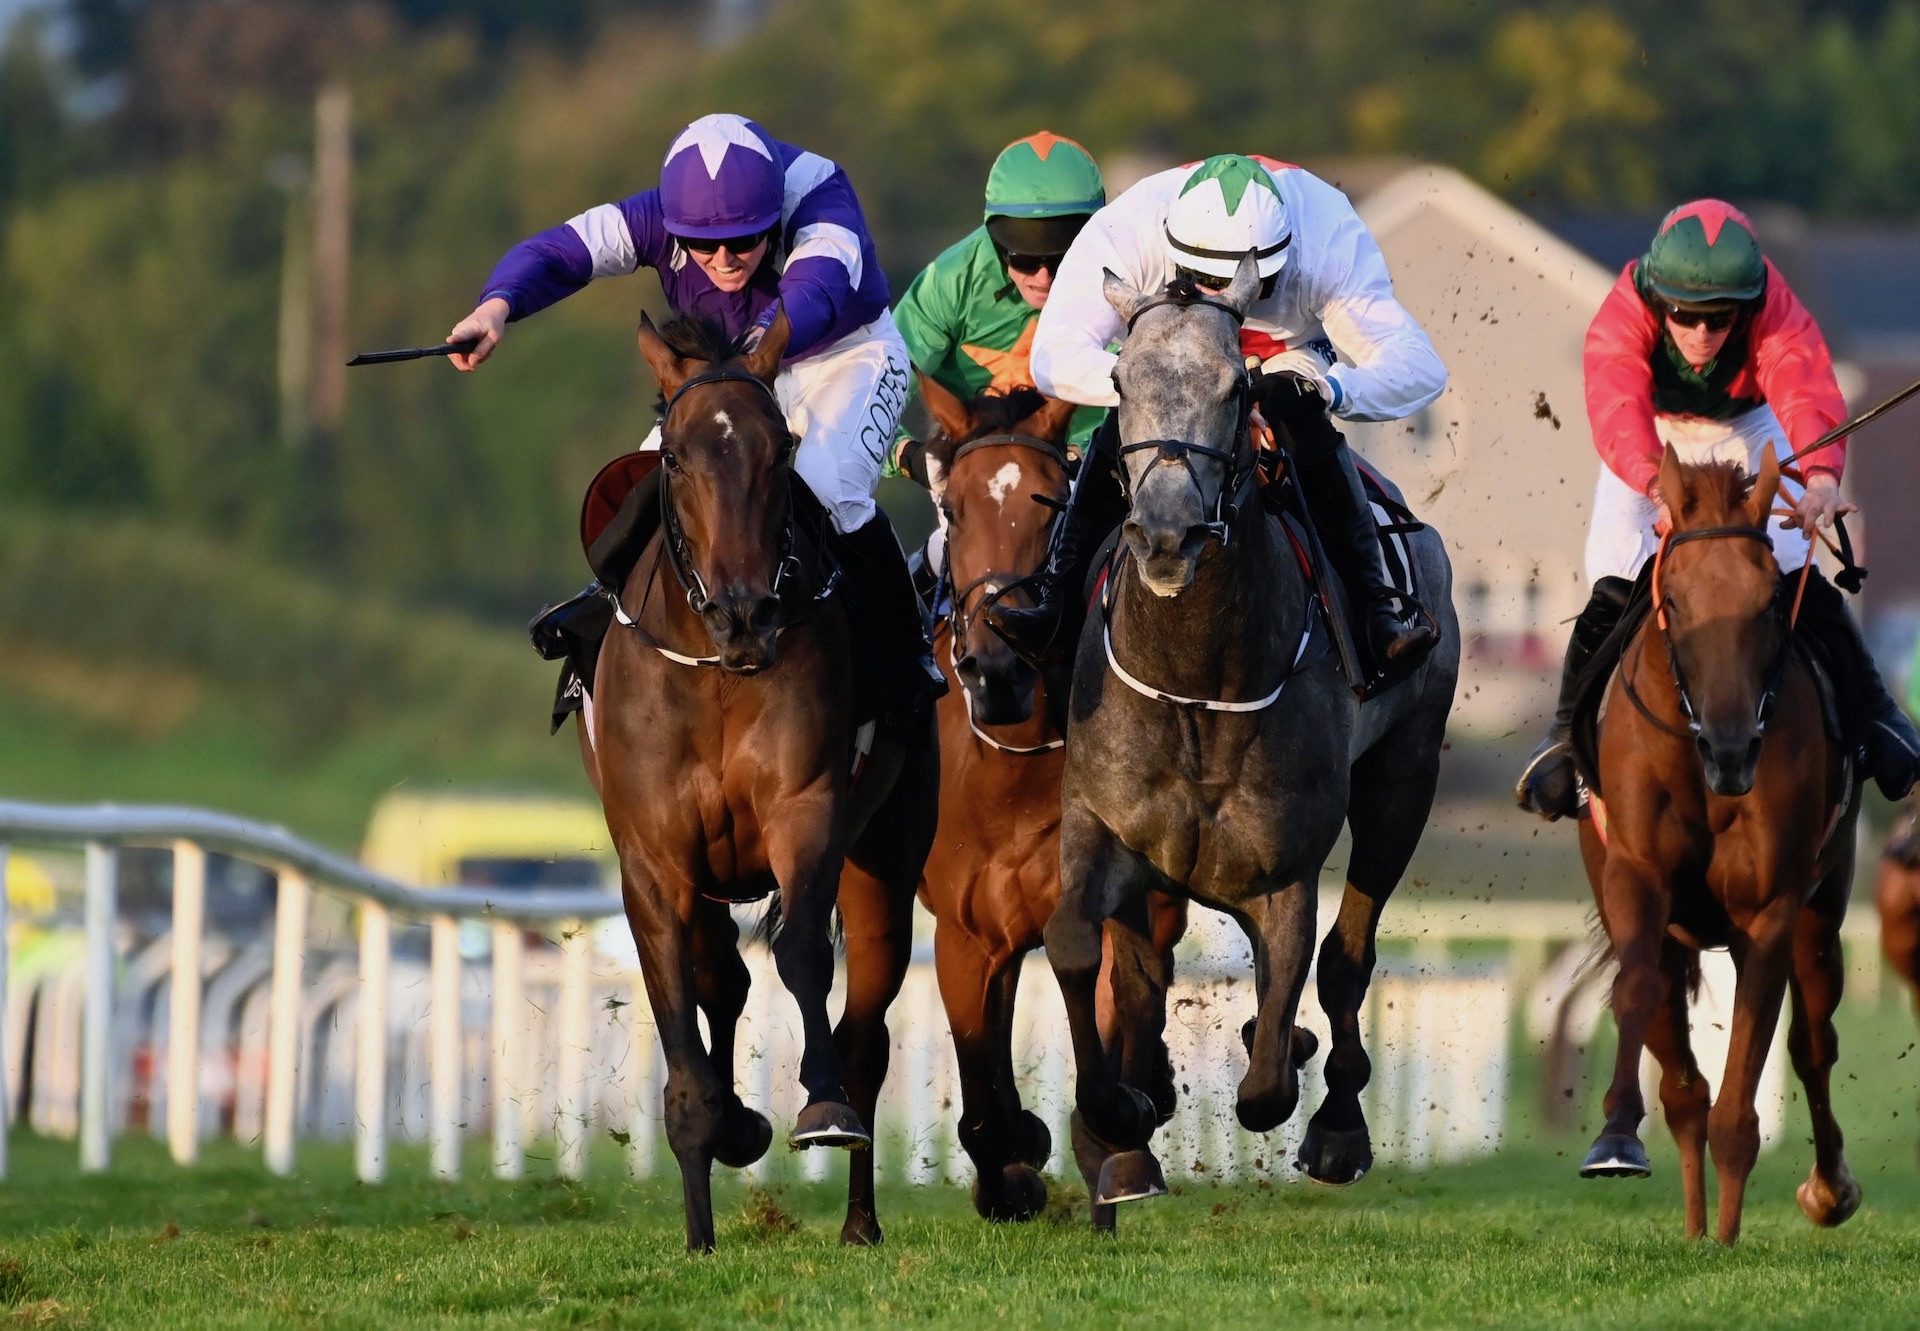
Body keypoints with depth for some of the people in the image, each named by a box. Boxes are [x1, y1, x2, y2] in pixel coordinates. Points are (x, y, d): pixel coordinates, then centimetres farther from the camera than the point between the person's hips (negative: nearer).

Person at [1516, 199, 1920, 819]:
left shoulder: (1775, 308, -35)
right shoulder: (1623, 317, -37)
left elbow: (1804, 390, -50)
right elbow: (1616, 410, -53)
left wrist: (1821, 475, -71)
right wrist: (1657, 486, -73)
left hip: (1745, 428, 1)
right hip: (1652, 437, -1)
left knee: (1801, 573, -12)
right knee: (1614, 587, -15)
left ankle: (1870, 715, 7)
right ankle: (1568, 734, 4)